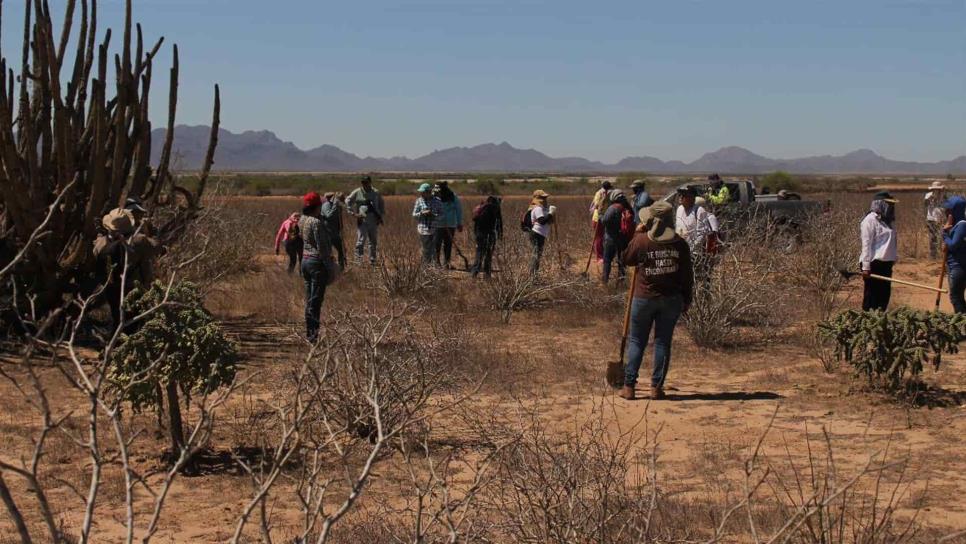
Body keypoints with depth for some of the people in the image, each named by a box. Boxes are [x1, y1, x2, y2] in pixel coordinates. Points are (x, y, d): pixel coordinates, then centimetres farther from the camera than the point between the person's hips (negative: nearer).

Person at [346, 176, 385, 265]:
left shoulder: (376, 193, 6)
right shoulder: (357, 192, -2)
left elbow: (382, 205, 17)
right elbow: (348, 201, 2)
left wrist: (381, 217, 8)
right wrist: (353, 213, -5)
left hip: (374, 221, 3)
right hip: (362, 221, -3)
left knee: (373, 241, 10)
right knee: (361, 240, -10)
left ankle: (372, 260, 20)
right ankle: (358, 260, -4)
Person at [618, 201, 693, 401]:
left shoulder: (641, 240, -11)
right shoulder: (680, 244, -4)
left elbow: (627, 259, 7)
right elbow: (687, 275, 1)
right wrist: (686, 300, 11)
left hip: (644, 298, -1)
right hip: (671, 299, 2)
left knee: (636, 341, 8)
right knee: (663, 342, 8)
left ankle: (629, 386, 7)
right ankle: (657, 387, 9)